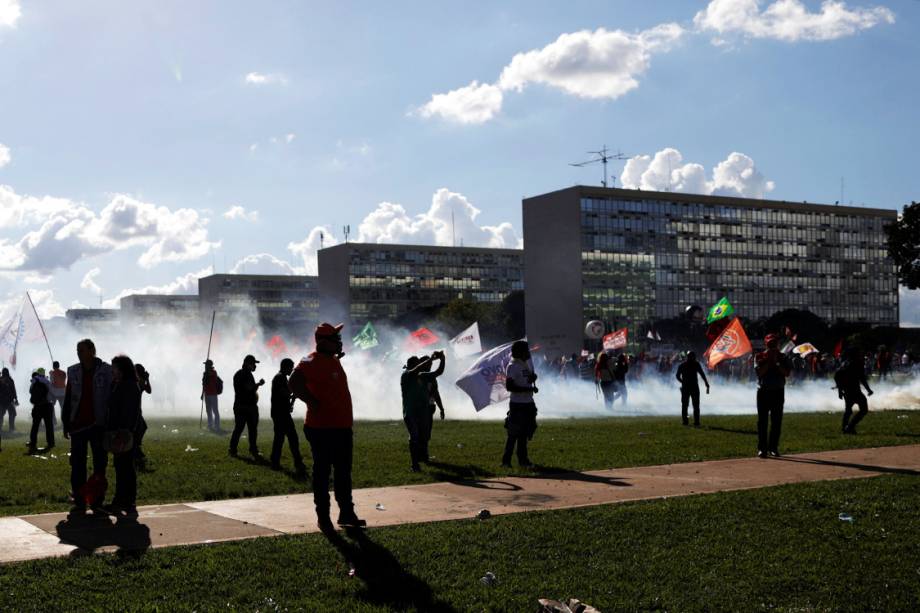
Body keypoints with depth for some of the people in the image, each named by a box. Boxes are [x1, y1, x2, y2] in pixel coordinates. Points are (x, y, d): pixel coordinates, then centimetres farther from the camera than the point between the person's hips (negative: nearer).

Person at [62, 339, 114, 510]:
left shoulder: (106, 371, -3)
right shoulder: (73, 372, 7)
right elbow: (68, 398, 11)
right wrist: (66, 423, 7)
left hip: (99, 425, -3)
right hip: (78, 424, 3)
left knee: (100, 463, 5)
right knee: (77, 464, 2)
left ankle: (97, 500, 15)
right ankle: (79, 501, 6)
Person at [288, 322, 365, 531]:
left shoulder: (334, 360, 14)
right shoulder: (311, 362, -15)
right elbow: (294, 382, -31)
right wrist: (313, 402, -24)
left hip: (342, 426, 9)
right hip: (321, 428, -9)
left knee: (344, 473, 15)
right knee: (322, 472, 1)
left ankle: (347, 513, 24)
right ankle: (323, 516, 9)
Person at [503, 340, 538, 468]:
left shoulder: (526, 364, 13)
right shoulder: (513, 366, -15)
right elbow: (509, 386, -21)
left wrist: (533, 377, 4)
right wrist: (528, 389, -22)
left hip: (528, 403, 9)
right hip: (517, 404, -9)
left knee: (524, 433, 14)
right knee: (514, 433, -6)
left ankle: (522, 459, 23)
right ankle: (506, 461, 0)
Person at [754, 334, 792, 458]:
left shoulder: (782, 357, 7)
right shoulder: (759, 357, 3)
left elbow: (787, 373, -5)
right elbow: (760, 372, -11)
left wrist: (777, 362, -12)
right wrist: (769, 361, -12)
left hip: (778, 392, 2)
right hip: (763, 391, -2)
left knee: (777, 421, 3)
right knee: (762, 421, -2)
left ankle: (773, 448, 11)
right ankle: (762, 449, -1)